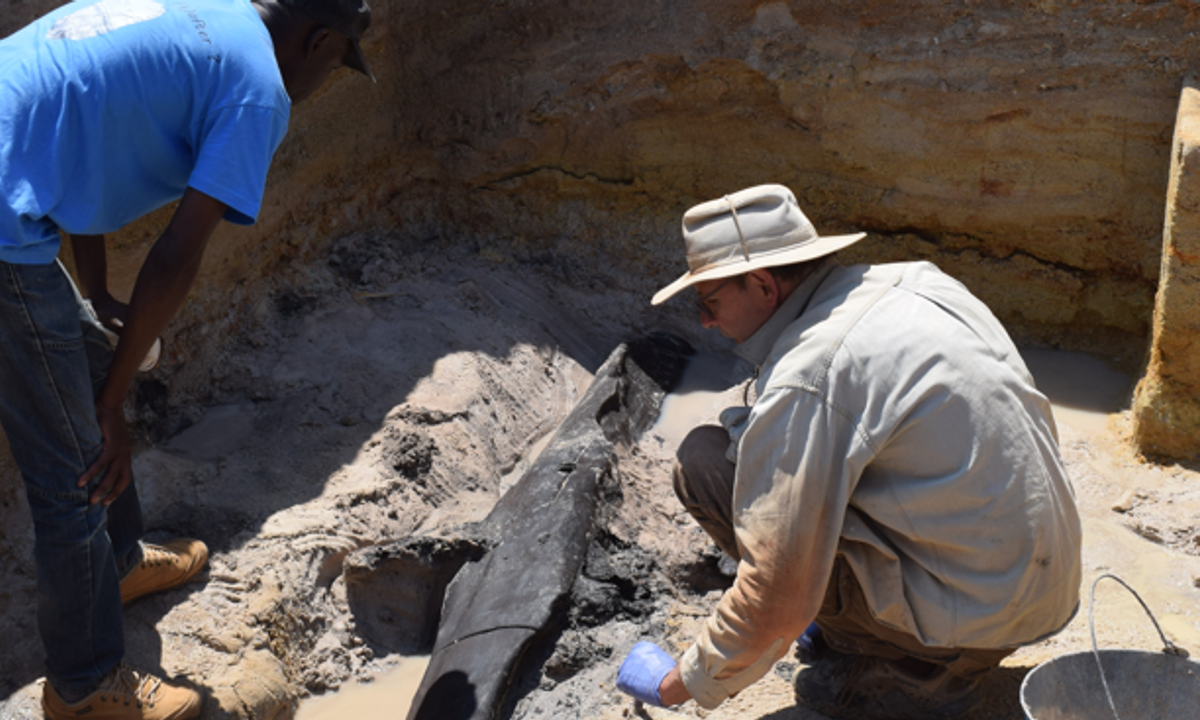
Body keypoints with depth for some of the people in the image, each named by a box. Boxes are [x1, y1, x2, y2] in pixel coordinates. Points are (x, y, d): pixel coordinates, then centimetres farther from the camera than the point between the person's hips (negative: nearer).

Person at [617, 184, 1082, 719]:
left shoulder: (803, 383, -21)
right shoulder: (916, 281, 5)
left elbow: (777, 598, -20)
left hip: (973, 612, -9)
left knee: (705, 459, -10)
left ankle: (911, 669, 0)